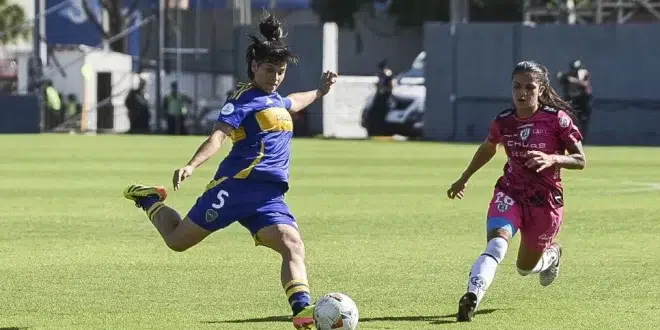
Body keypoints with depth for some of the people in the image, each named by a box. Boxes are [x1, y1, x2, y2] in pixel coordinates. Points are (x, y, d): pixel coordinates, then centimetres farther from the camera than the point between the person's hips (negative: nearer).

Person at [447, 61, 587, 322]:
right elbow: (488, 148, 21)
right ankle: (472, 296, -47)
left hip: (545, 201, -1)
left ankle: (551, 255, 51)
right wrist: (464, 179, 28)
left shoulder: (557, 119, -13)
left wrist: (552, 159, -30)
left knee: (525, 267, 15)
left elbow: (580, 160, -11)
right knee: (497, 243, -30)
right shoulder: (503, 121, -1)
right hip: (509, 194, 1)